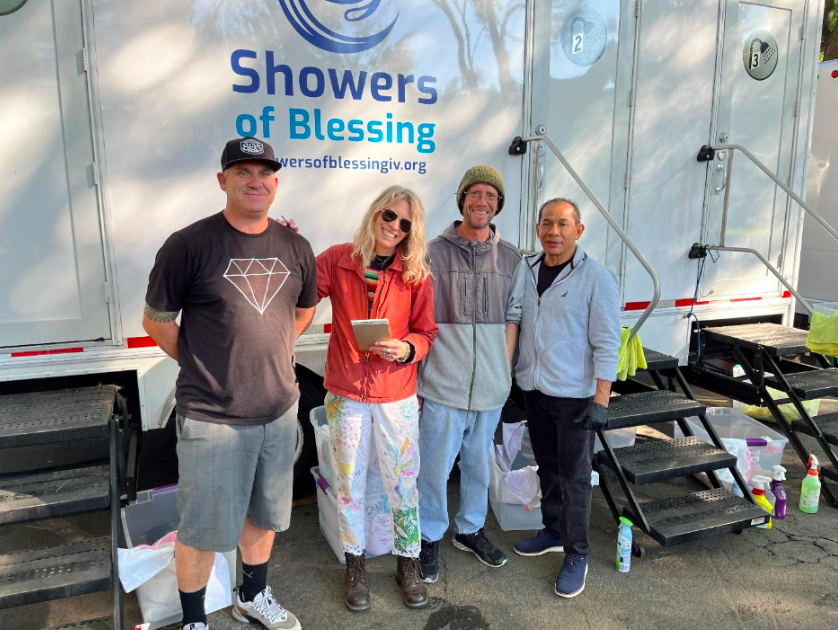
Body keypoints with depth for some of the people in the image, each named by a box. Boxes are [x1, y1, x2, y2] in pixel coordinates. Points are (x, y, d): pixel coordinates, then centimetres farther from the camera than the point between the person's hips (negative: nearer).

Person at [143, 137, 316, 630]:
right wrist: (201, 365, -3)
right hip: (212, 417, -5)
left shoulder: (296, 248, 2)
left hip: (280, 410, 5)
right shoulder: (190, 244, -12)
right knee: (203, 528, 10)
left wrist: (271, 352, 9)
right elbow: (157, 320, -4)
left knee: (263, 514, 22)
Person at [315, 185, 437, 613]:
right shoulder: (337, 260, -3)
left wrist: (406, 349, -18)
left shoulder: (417, 274, -3)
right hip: (345, 393, 0)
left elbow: (426, 333, 2)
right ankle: (355, 563, 35)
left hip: (397, 395, 0)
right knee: (349, 484, 13)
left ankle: (407, 563, 32)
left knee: (403, 483, 10)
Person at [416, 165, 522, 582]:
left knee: (479, 465, 19)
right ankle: (430, 538, 30)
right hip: (443, 387, -3)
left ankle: (470, 529, 40)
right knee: (435, 468, 8)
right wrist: (414, 377, -3)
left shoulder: (511, 258, 4)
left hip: (491, 387, 4)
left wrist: (510, 373, 11)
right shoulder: (435, 252, -5)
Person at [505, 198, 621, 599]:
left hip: (574, 395, -5)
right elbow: (511, 318, 2)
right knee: (547, 466, 19)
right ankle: (554, 531, 38)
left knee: (574, 475, 5)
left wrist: (601, 400, -15)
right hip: (533, 388, 5)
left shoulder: (596, 278, -13)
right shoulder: (525, 269, 3)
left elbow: (607, 344, -13)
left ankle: (576, 554, 20)